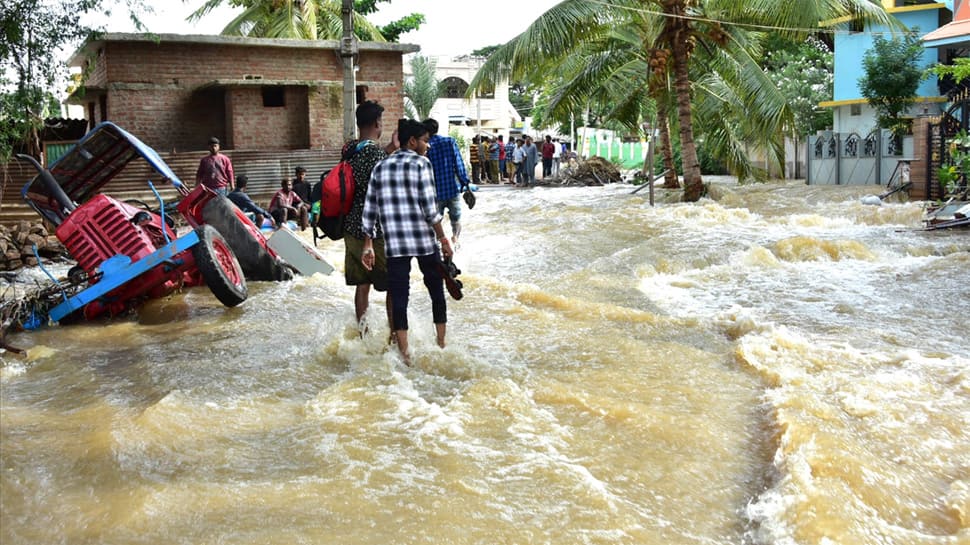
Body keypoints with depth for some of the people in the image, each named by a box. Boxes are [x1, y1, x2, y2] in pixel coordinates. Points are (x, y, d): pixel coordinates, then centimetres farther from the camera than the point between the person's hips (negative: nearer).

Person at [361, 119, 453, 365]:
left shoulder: (380, 167, 10)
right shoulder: (421, 164, -5)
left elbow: (370, 210, 9)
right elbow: (429, 207, -11)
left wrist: (368, 245, 13)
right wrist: (443, 238, -5)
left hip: (394, 244, 4)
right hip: (424, 241, -3)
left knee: (399, 296, 4)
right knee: (437, 291, 13)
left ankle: (404, 354, 3)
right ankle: (441, 345, 21)